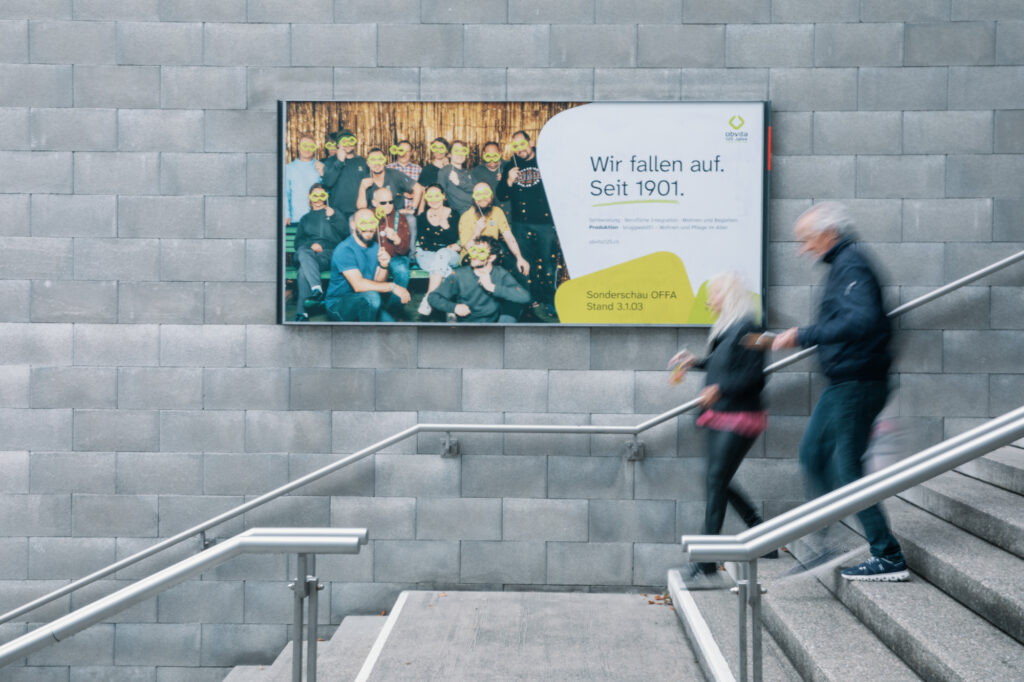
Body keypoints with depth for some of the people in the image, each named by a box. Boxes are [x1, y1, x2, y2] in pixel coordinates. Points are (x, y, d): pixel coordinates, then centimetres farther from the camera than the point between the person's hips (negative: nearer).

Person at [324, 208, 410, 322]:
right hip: (337, 305, -7)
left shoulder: (375, 247, 6)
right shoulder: (344, 250, -18)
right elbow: (358, 285, -29)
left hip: (366, 302, 7)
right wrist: (392, 286, -29)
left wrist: (383, 266, -20)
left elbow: (378, 283, 0)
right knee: (372, 296, -35)